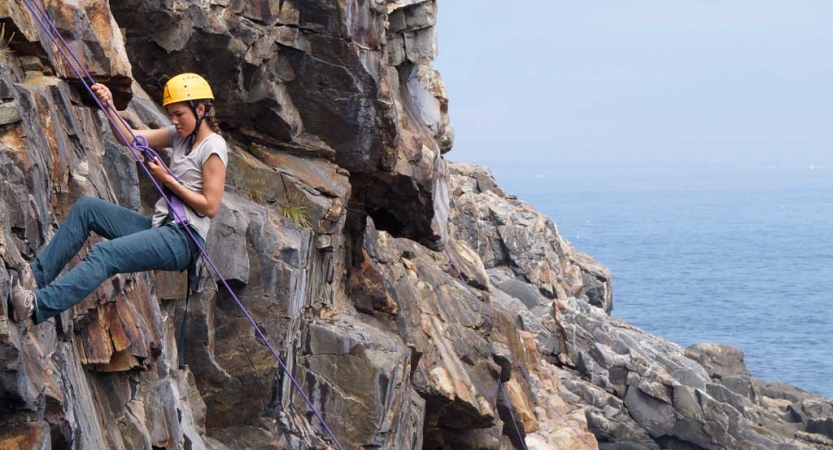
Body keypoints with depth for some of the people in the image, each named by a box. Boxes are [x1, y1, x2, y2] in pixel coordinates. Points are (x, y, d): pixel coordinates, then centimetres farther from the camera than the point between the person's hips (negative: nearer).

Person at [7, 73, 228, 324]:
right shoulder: (181, 135, 15)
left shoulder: (213, 147, -8)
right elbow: (129, 137, 9)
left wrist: (167, 180, -11)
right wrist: (108, 106, -7)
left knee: (105, 254, -28)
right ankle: (37, 275, -5)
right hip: (160, 227, 9)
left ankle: (38, 305, -41)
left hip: (183, 240, -9)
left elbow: (210, 207, -15)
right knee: (85, 208, 0)